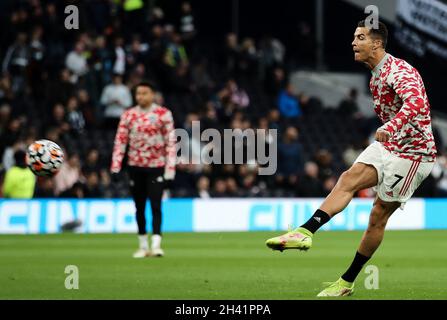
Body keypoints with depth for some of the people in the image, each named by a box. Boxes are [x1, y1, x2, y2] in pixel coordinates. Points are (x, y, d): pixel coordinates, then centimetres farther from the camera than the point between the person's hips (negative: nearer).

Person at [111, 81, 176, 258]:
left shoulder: (163, 114, -3)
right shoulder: (128, 115, 5)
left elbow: (171, 141, -5)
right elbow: (120, 139, 2)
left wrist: (170, 167, -12)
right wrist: (116, 164, -8)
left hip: (156, 165, -3)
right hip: (135, 165, 3)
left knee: (155, 205, -11)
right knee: (139, 207, 9)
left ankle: (156, 245, -15)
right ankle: (143, 246, 18)